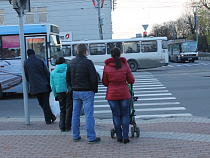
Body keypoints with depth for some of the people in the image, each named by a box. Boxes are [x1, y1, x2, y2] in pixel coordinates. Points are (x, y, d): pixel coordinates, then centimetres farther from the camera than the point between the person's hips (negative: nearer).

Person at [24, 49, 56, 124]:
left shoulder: (26, 63, 3)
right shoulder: (40, 61, 0)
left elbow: (26, 75, 8)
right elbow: (47, 73, -2)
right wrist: (50, 82, 3)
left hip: (35, 86, 1)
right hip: (44, 85, -1)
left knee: (42, 103, 12)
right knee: (46, 103, 7)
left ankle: (50, 118, 11)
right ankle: (48, 119, 10)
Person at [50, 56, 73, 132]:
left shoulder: (53, 72, 4)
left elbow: (52, 85, 4)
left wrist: (55, 95, 10)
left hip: (59, 92, 3)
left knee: (62, 109, 15)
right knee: (69, 109, 6)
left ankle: (62, 126, 9)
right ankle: (67, 127, 7)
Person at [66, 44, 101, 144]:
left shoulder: (70, 63, 7)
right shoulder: (88, 62, -12)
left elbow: (68, 79, 11)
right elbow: (93, 78, -13)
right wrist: (95, 90, 0)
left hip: (75, 92, 6)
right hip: (87, 92, -6)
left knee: (75, 114, 11)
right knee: (89, 115, -3)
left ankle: (75, 136, 17)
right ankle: (91, 138, 0)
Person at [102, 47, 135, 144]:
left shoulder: (106, 66, -4)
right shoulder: (125, 65, -5)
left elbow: (105, 82, 1)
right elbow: (131, 81, -2)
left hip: (112, 94, 1)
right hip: (124, 94, 0)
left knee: (116, 115, 10)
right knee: (125, 115, 10)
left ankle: (119, 137, 13)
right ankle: (125, 137, 6)